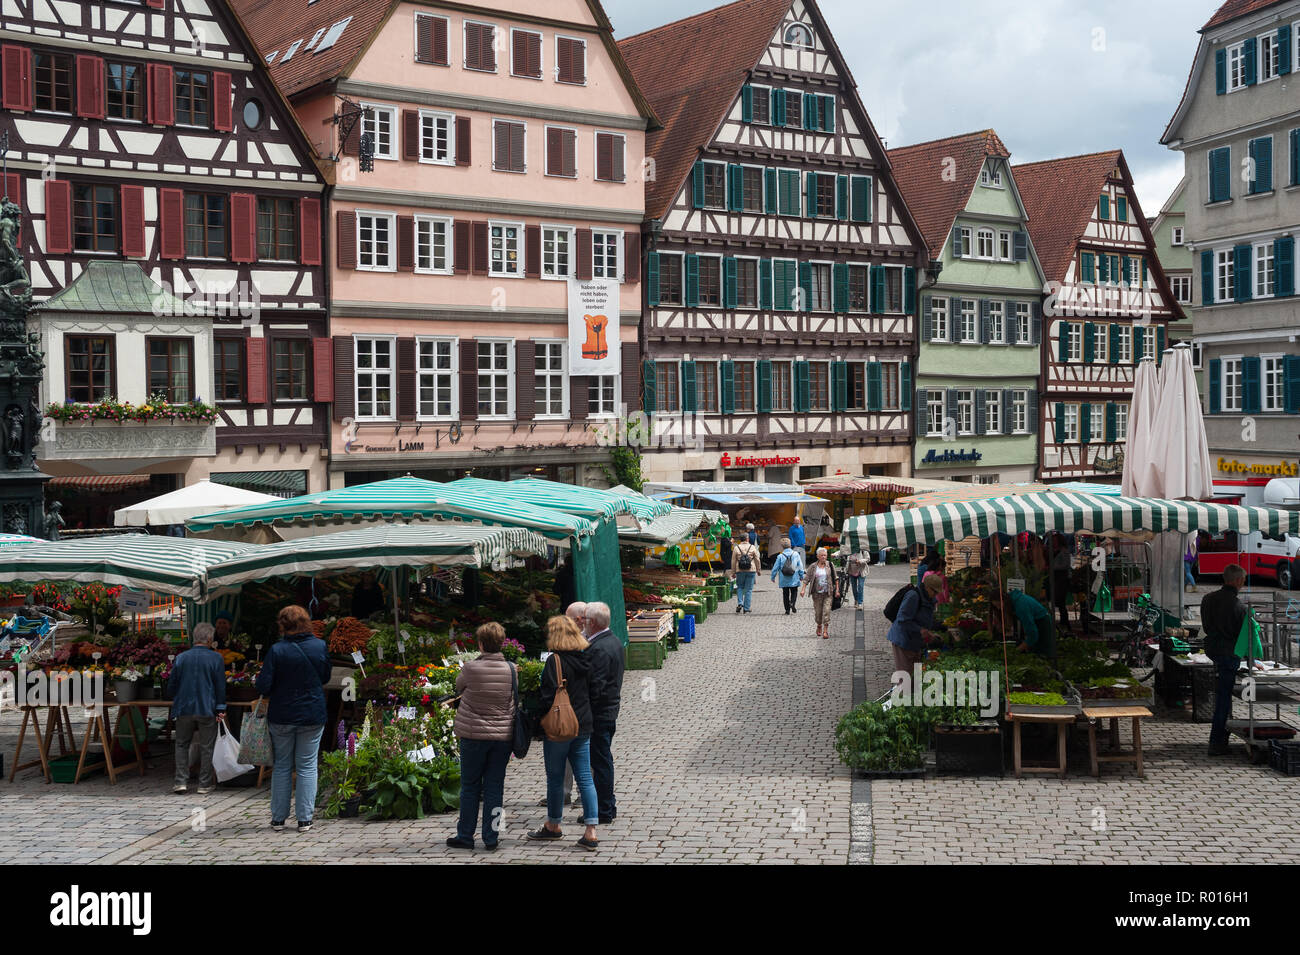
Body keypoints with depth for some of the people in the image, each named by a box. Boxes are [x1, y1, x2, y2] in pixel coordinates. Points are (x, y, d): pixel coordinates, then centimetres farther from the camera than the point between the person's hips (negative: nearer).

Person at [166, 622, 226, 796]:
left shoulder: (181, 658, 0)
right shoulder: (216, 658, -6)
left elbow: (172, 685, 7)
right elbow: (220, 686, -5)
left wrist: (174, 702, 24)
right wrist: (220, 708, 1)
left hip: (184, 709, 2)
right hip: (207, 710, -2)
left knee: (182, 745, 15)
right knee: (206, 747, 7)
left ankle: (181, 781, 8)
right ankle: (204, 784, 11)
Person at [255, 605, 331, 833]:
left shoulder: (277, 650, -13)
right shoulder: (320, 646, -4)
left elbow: (262, 686, -14)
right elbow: (326, 678, 10)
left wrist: (278, 689, 7)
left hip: (281, 716, -1)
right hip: (313, 716, 1)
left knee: (282, 766, 11)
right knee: (307, 767, 7)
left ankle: (278, 818, 15)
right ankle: (304, 819, 6)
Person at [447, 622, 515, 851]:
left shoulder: (471, 669, -12)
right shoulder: (512, 669, -3)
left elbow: (458, 687, 7)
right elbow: (516, 699, 6)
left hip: (474, 735, -2)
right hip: (503, 735, 2)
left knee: (470, 787, 10)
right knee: (494, 787, 8)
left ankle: (465, 836, 15)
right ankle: (491, 838, 10)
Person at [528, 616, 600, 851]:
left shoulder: (555, 660, -15)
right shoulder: (585, 660, 5)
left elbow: (549, 697, -18)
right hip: (583, 727, 6)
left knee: (555, 778, 9)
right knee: (585, 778, 5)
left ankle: (553, 827, 24)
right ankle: (591, 833, 1)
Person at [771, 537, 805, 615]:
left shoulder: (780, 556, -9)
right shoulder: (796, 554, -4)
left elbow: (775, 568, -5)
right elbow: (800, 566, 0)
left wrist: (773, 577, 8)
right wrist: (801, 576, 12)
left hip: (784, 580, -1)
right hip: (794, 579, 1)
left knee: (785, 594, 10)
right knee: (794, 592, 16)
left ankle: (787, 610, 10)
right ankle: (792, 603, -10)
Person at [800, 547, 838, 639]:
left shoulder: (830, 565, 1)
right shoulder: (813, 567, 1)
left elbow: (835, 579, 6)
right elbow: (807, 579, 1)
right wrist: (803, 589, -9)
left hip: (828, 593, -1)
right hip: (817, 593, 1)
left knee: (827, 611, -11)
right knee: (818, 611, 6)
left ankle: (825, 631, -11)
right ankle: (819, 627, 31)